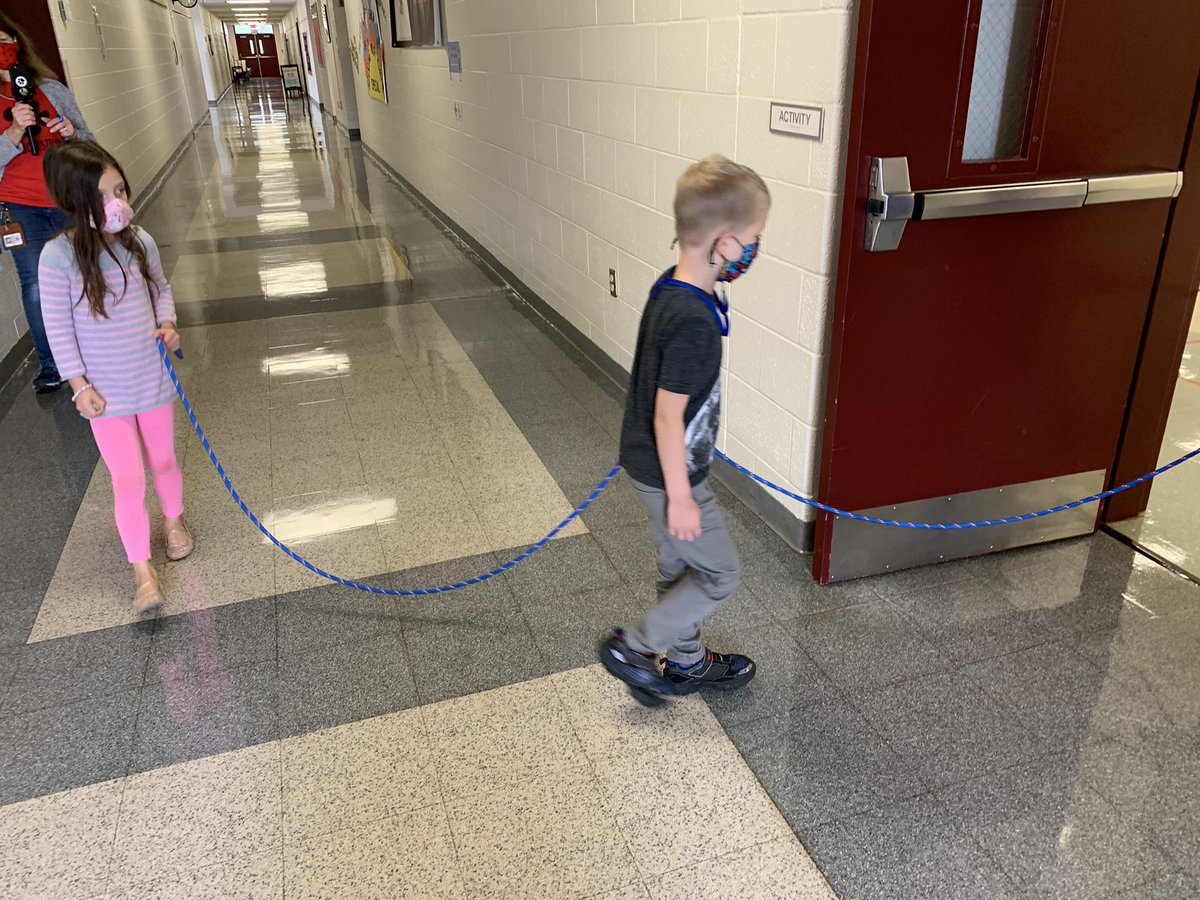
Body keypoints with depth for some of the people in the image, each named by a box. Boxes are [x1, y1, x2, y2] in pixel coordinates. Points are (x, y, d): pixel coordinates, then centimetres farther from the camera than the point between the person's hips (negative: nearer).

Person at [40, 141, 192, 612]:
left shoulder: (140, 242, -7)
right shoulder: (59, 256, -17)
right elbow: (58, 326, -11)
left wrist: (167, 325, -7)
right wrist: (80, 385, -11)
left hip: (152, 380, 3)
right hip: (105, 391, -3)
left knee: (163, 460, 19)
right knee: (127, 480, -2)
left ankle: (174, 520, 46)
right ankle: (143, 570, 10)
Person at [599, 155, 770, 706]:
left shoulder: (671, 287, -2)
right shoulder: (694, 323, -31)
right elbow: (668, 417, -27)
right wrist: (679, 496, -18)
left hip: (653, 460, 9)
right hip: (671, 473, -9)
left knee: (680, 566, 24)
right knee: (721, 575, 9)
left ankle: (685, 663, 43)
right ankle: (634, 649, 20)